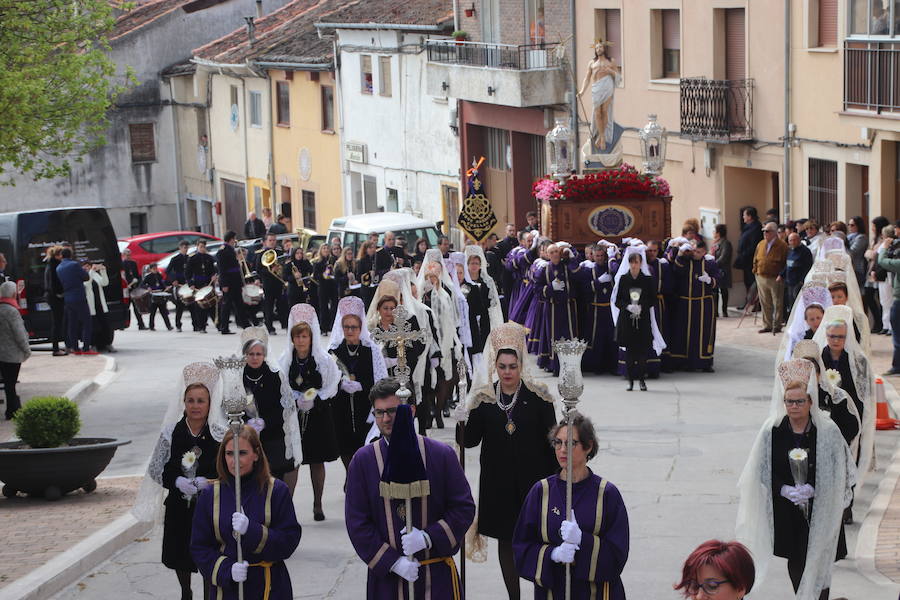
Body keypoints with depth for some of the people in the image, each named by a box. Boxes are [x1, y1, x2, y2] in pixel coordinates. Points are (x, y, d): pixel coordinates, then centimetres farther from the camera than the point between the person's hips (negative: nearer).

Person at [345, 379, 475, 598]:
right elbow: (357, 522, -1)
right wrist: (392, 562, -10)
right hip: (386, 576, 0)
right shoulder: (363, 460, 0)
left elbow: (464, 508, 2)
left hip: (437, 575, 0)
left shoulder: (442, 455, 0)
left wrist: (429, 537, -13)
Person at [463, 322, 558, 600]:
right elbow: (471, 440, 1)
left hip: (533, 479, -2)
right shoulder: (484, 398, 1)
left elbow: (551, 439, -1)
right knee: (505, 540, 9)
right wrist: (461, 428, -21)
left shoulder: (538, 396, -4)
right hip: (498, 481, 2)